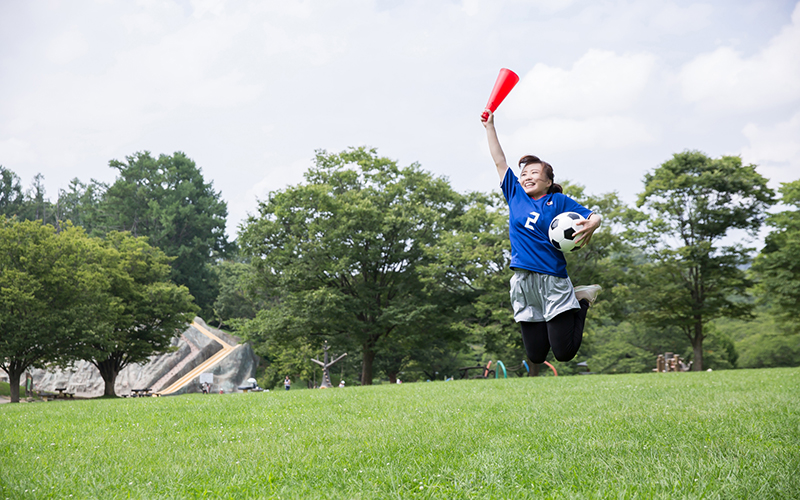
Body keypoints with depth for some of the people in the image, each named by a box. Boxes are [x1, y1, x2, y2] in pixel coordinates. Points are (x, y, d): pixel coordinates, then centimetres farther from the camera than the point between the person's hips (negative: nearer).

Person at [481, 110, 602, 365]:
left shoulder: (558, 201, 1)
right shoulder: (515, 195, 11)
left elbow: (595, 216, -3)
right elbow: (500, 161, 15)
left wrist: (591, 224, -26)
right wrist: (489, 126, 15)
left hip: (552, 279, -4)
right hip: (523, 281, 4)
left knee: (564, 353, -3)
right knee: (536, 356, 6)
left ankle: (581, 301, 22)